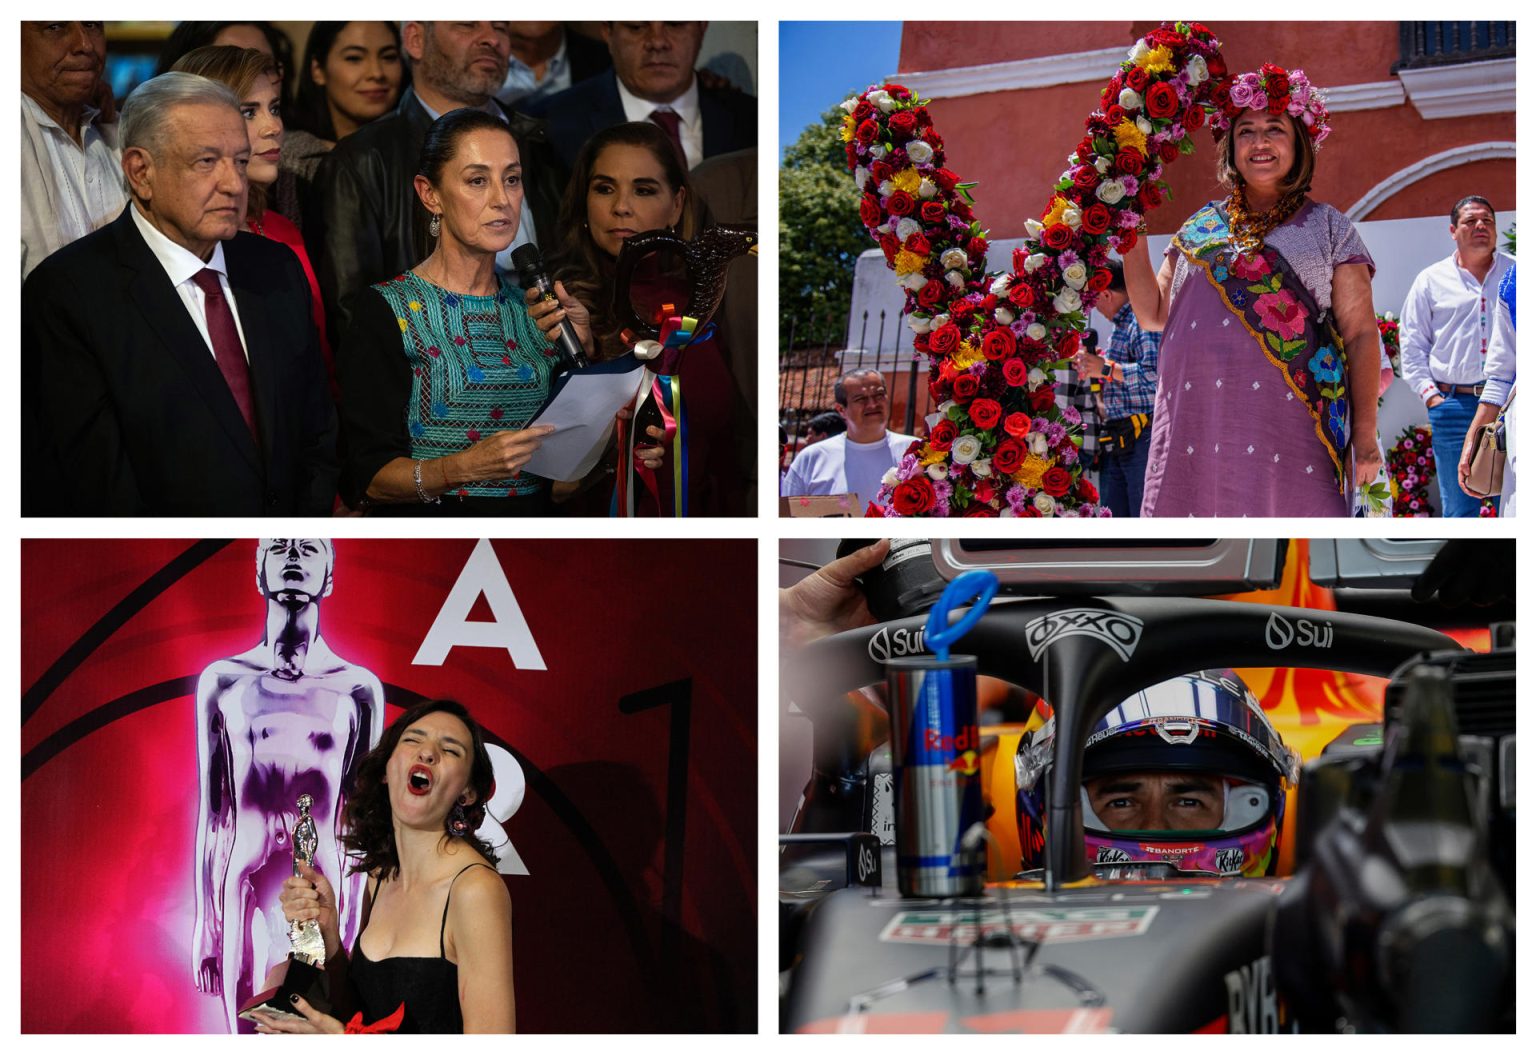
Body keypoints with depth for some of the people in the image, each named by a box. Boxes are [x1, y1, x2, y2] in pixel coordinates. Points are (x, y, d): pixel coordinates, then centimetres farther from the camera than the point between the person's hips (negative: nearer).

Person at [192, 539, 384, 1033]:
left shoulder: (359, 690, 5)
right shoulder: (223, 682, 7)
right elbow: (210, 819, 8)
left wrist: (358, 933, 4)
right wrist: (205, 927, 5)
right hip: (246, 897, 0)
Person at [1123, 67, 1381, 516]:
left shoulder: (1327, 227, 11)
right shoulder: (1201, 227, 21)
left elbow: (1361, 334, 6)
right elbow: (1153, 314, 20)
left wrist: (1365, 433, -3)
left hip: (1289, 428, -3)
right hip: (1197, 424, 3)